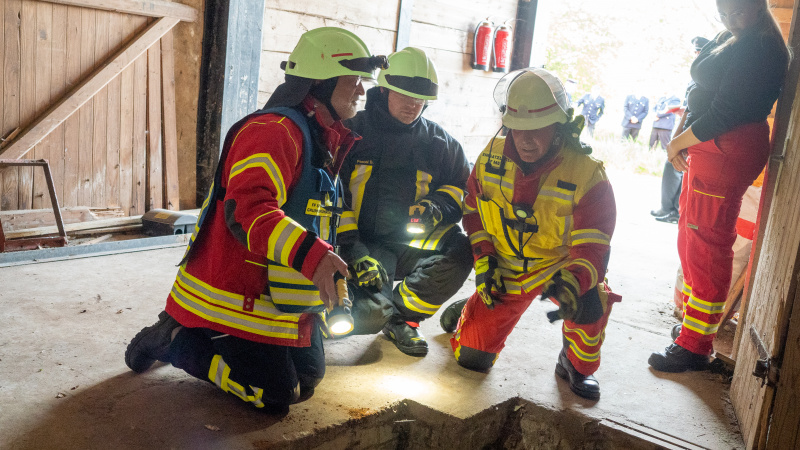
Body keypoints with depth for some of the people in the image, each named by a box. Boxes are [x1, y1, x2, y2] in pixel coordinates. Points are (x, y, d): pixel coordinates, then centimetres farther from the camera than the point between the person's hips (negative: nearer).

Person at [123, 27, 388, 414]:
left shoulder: (323, 142, 14)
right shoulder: (274, 131, -21)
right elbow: (248, 209, -35)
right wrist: (310, 255, -45)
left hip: (284, 299, 10)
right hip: (239, 296, -10)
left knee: (306, 379, 17)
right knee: (276, 396, -7)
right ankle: (173, 341, 7)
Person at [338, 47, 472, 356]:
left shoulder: (437, 141, 9)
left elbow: (462, 186, 15)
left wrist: (437, 206, -10)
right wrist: (354, 251, -18)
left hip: (410, 243, 4)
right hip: (360, 244, -4)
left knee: (459, 249, -28)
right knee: (368, 316, -29)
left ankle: (402, 315, -3)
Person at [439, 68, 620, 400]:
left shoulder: (586, 174, -22)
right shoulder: (492, 156, -9)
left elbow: (592, 248, -24)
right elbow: (473, 210, 5)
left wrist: (571, 282, -45)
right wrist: (483, 261, -6)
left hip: (559, 267, -2)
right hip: (505, 272, 2)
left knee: (589, 298, -36)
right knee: (472, 357, 2)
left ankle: (576, 366, -3)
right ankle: (470, 311, 39)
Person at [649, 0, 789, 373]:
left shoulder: (761, 49, -16)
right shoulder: (729, 39, 15)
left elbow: (725, 112, -20)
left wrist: (679, 142, -9)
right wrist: (680, 137, 7)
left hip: (727, 151, -10)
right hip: (707, 149, 10)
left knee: (706, 247, -6)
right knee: (690, 238, 17)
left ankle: (694, 347, 3)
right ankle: (691, 316, 33)